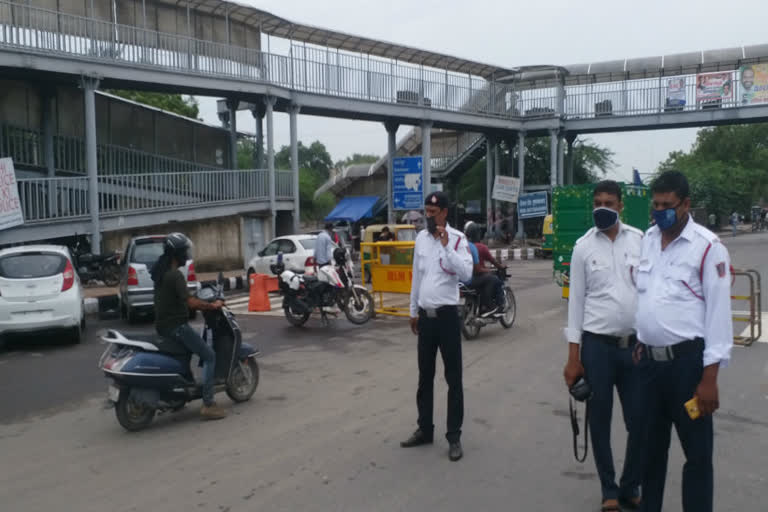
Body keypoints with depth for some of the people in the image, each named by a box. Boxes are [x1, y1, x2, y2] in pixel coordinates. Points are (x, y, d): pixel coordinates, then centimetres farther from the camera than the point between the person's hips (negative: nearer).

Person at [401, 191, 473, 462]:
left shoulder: (457, 238, -8)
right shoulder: (421, 238, 8)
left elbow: (466, 274, -23)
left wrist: (446, 245, -26)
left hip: (447, 315, -5)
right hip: (425, 315, 5)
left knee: (453, 378, 3)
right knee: (425, 376, 14)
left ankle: (454, 436, 11)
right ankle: (424, 429, 26)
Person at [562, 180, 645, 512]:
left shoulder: (640, 240, 1)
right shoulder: (584, 246, -1)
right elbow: (576, 300, 0)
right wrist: (573, 357, -2)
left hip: (637, 343, 1)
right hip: (597, 345, -1)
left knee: (640, 421, 7)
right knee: (600, 421, 9)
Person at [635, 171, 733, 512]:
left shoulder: (708, 247, -10)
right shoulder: (648, 239, 8)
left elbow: (718, 314, -12)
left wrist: (710, 378, -14)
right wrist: (641, 342, 13)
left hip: (687, 361, -6)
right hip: (650, 360, 6)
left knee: (697, 452, 8)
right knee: (651, 445, 19)